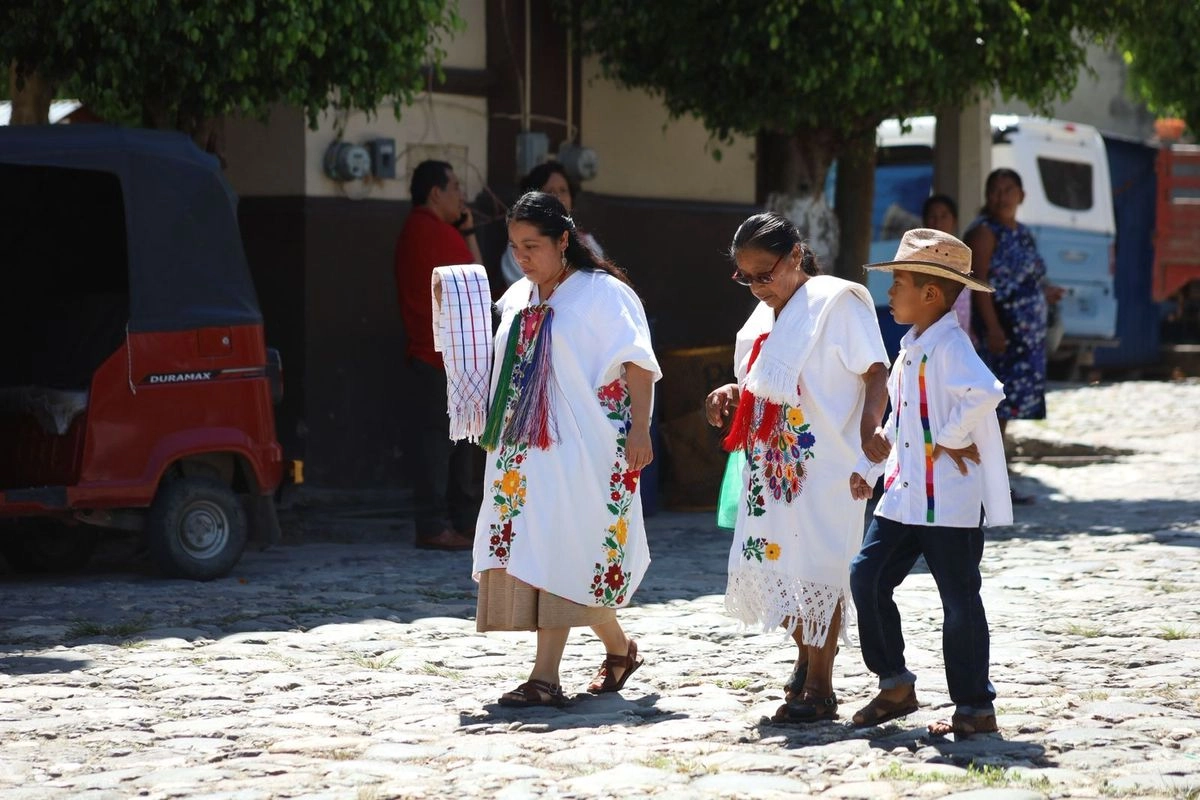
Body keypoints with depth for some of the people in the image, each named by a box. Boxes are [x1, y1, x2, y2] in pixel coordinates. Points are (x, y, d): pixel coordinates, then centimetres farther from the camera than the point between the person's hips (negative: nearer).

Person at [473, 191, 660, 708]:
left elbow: (637, 363, -10)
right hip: (524, 447, 7)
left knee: (558, 554, -12)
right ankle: (618, 647, 21)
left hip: (581, 447, -7)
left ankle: (546, 676, -12)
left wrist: (638, 430, -18)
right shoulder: (517, 300, 15)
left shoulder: (603, 294, -6)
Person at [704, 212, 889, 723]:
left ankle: (820, 689, 4)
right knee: (768, 561, 9)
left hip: (824, 464, -8)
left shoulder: (836, 301, -8)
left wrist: (868, 431, -27)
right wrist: (731, 394, 5)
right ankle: (807, 650, 34)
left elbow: (876, 373, -12)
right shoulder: (764, 317, 16)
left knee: (818, 566, -4)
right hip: (772, 464, 8)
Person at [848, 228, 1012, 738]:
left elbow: (985, 393, -35)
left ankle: (975, 708, 7)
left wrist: (951, 439, -23)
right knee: (868, 577, 6)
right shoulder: (910, 349, 15)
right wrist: (869, 468, 20)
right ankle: (895, 685, 18)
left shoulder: (949, 346, -16)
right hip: (903, 495, 9)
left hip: (948, 500, -9)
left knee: (958, 598, -2)